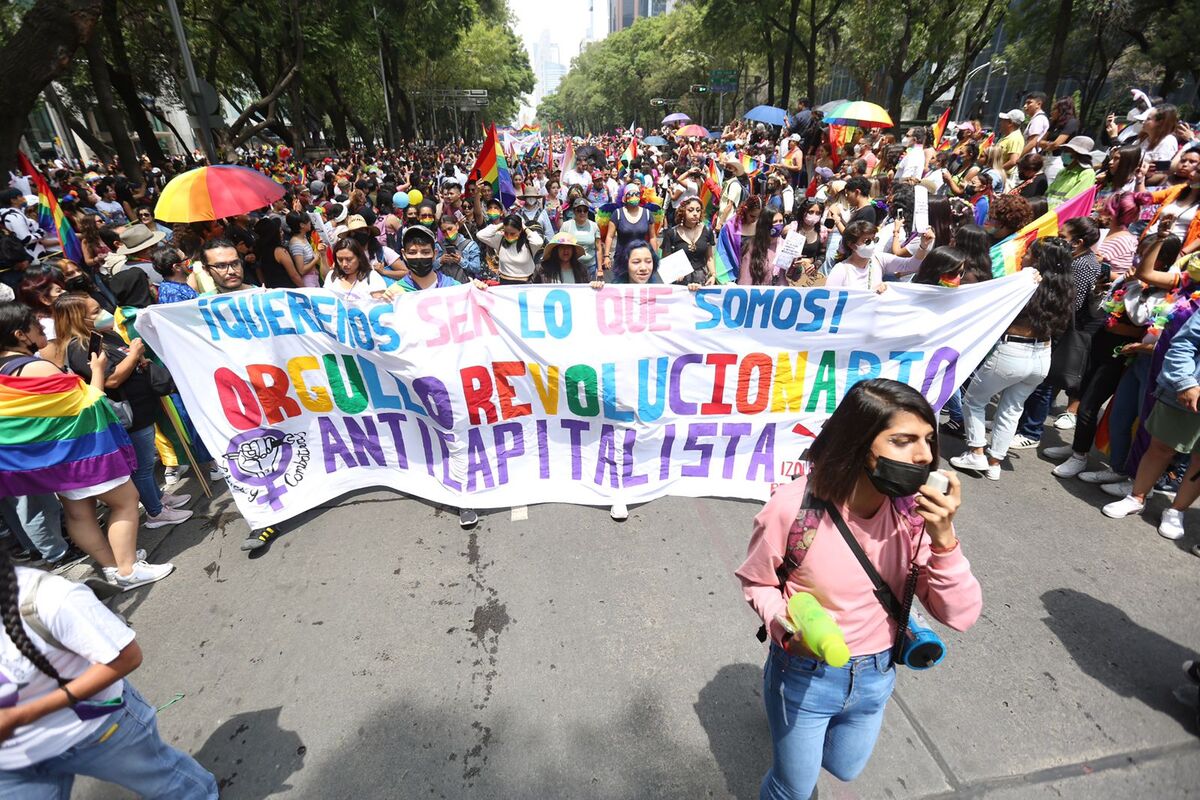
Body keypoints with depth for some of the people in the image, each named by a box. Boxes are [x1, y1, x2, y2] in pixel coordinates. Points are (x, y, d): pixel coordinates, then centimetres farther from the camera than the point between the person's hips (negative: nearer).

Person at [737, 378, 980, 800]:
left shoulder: (916, 511, -19)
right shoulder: (794, 506, -30)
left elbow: (960, 616, -19)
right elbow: (755, 581, -12)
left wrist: (943, 537, -33)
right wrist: (786, 620, -31)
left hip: (875, 675, 4)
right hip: (804, 675, -3)